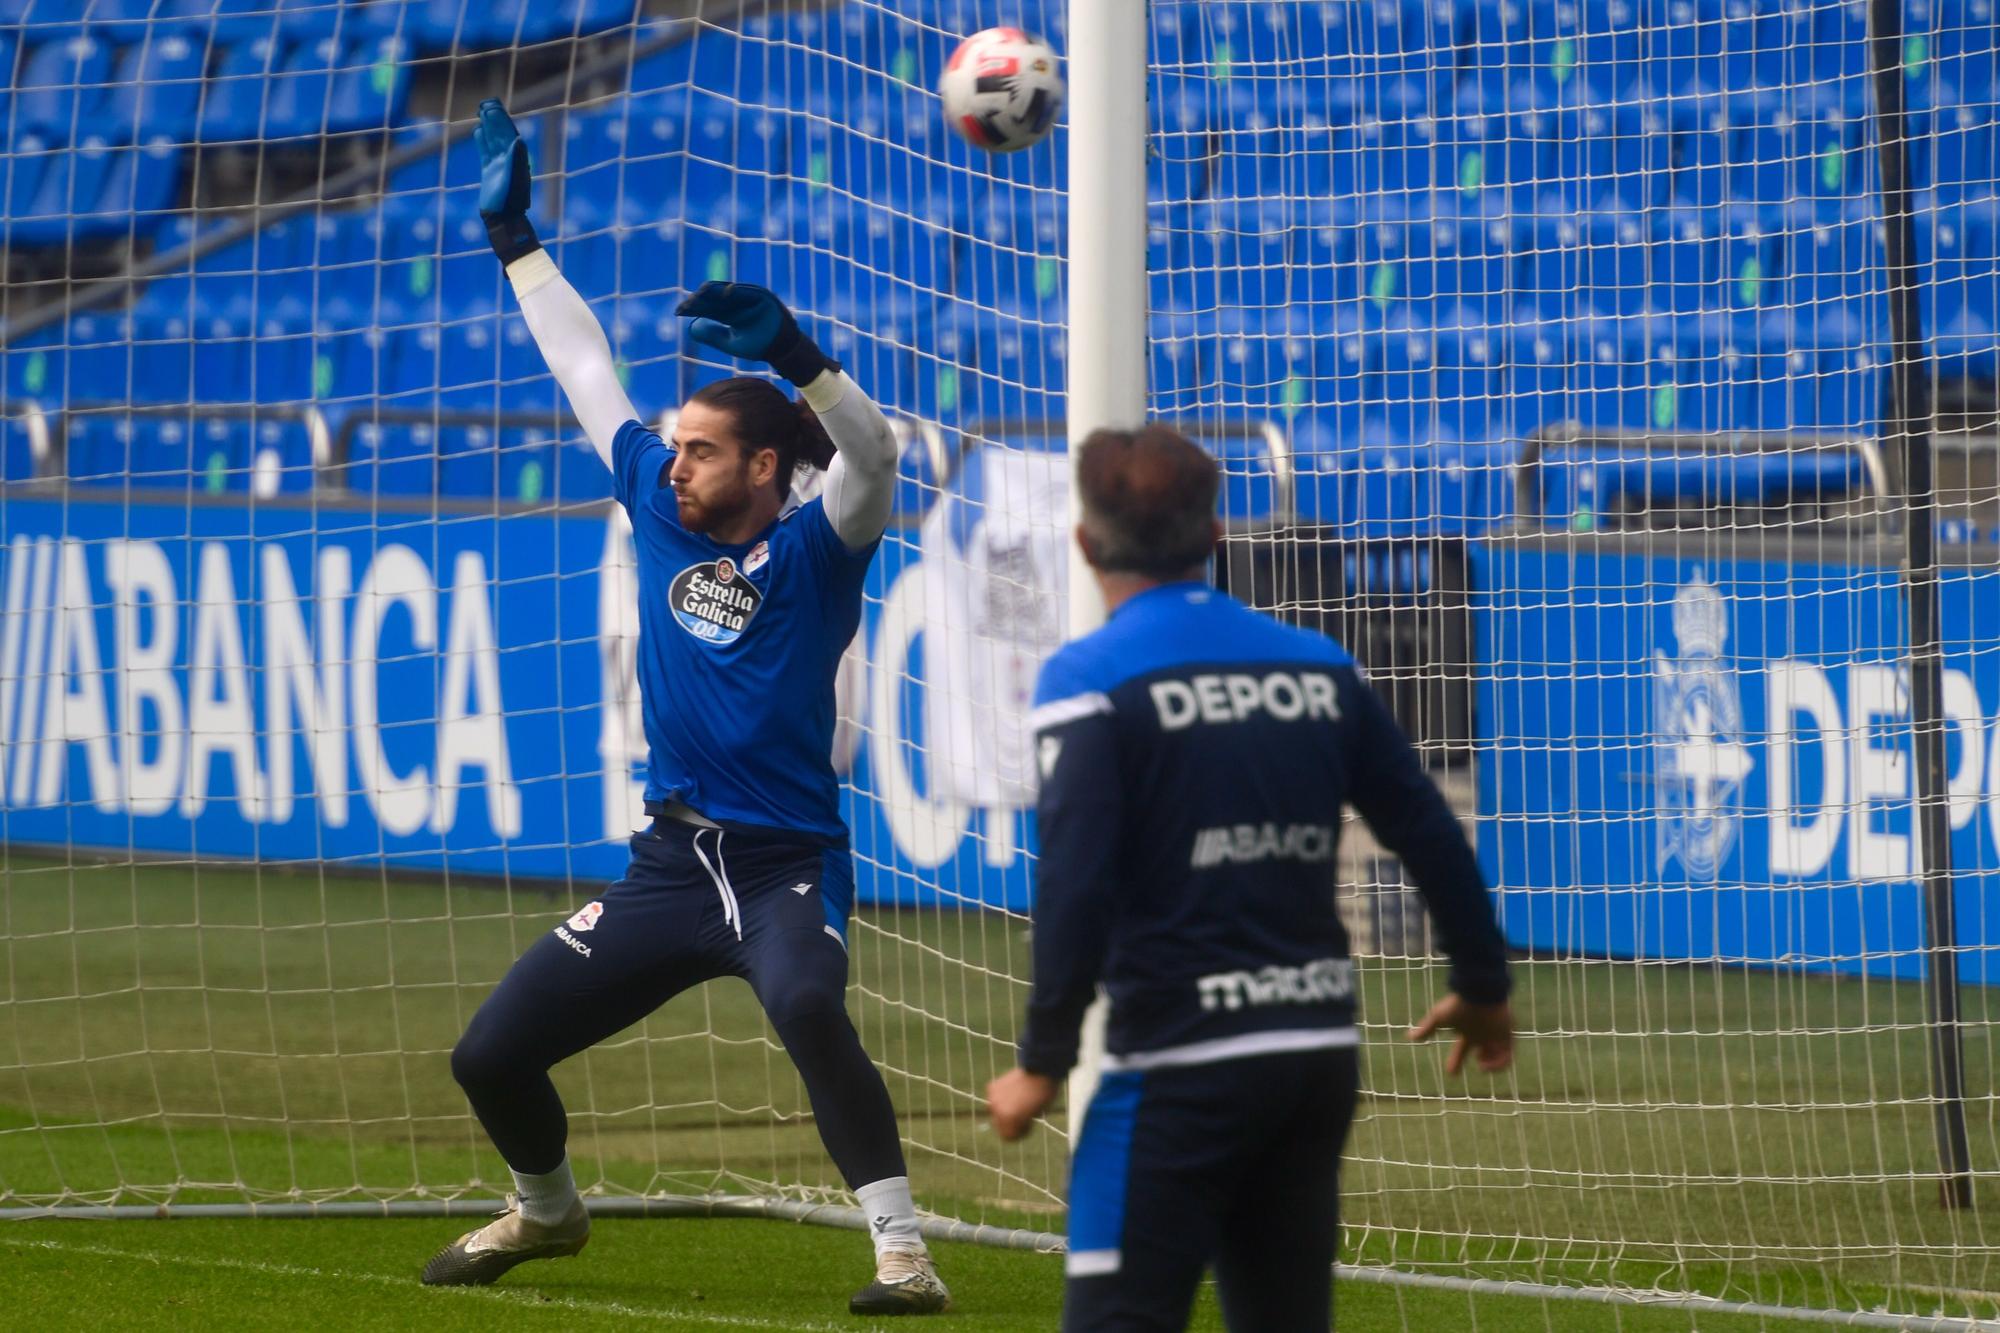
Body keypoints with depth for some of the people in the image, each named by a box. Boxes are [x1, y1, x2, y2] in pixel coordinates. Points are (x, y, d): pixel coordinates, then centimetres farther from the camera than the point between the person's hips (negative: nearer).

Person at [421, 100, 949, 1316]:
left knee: (809, 1012, -36)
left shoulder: (815, 549, -7)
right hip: (670, 864, 6)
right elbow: (587, 367, 16)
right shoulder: (662, 510, 7)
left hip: (788, 866, -6)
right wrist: (516, 237, 21)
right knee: (492, 1056, 6)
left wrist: (793, 354, -42)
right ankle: (547, 1210, 36)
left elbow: (873, 452, -28)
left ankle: (904, 1250, -34)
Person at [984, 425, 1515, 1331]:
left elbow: (1075, 885, -15)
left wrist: (1044, 1061, -9)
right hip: (1320, 1055, 6)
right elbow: (1431, 836, 12)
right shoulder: (1317, 669, 8)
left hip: (1180, 1067, -6)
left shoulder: (1091, 680, -7)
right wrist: (1482, 987, 26)